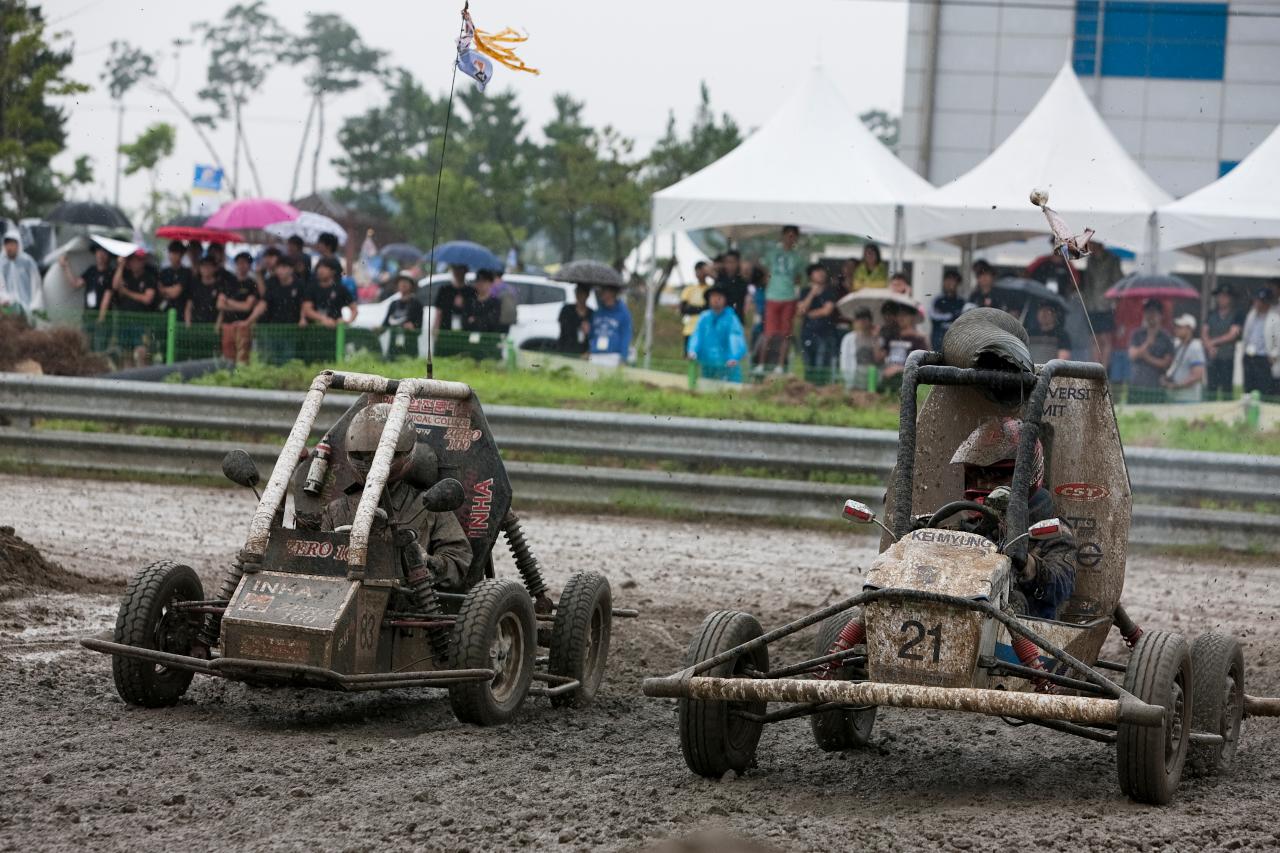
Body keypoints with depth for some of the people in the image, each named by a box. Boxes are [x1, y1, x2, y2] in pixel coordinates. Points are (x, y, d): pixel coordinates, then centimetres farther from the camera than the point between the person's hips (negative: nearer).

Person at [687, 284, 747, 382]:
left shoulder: (731, 318, -7)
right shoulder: (704, 318, 6)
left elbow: (736, 339, -17)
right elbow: (696, 336, 0)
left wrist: (734, 357, -34)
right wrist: (693, 351, -21)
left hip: (727, 365, -5)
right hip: (707, 366, 5)